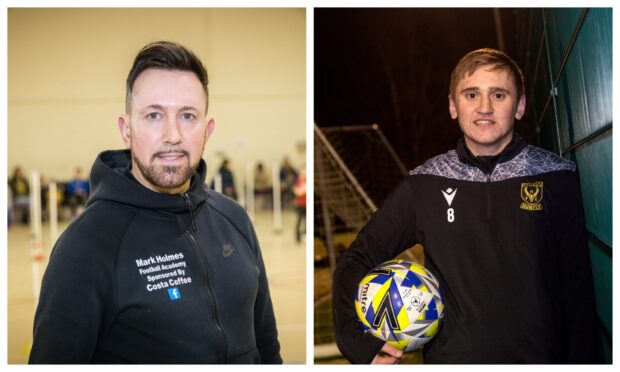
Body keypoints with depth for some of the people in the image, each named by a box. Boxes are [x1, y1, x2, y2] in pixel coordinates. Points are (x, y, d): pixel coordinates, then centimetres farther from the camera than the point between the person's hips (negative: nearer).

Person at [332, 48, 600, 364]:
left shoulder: (556, 178, -3)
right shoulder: (424, 184, -3)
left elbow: (577, 288, 0)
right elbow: (355, 262, 1)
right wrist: (359, 342, -11)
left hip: (539, 356, 0)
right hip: (449, 356, 0)